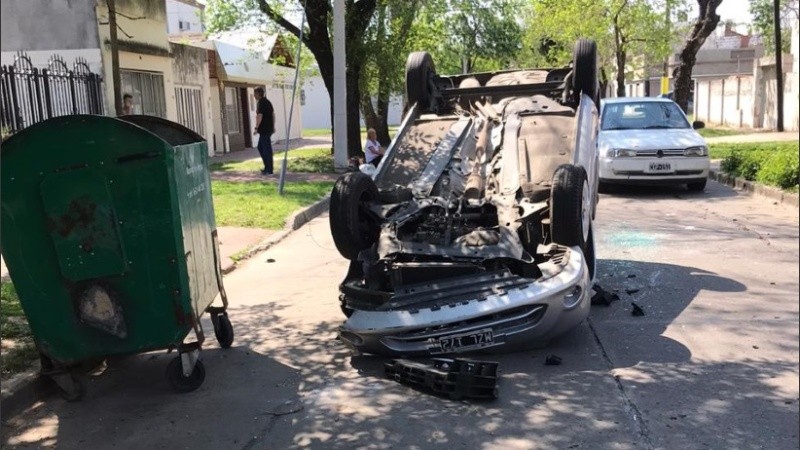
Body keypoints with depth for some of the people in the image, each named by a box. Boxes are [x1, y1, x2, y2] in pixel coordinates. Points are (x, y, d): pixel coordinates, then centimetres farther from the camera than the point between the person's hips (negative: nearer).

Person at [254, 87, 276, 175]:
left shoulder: (261, 103, -14)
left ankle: (269, 170, 0)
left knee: (267, 149, -4)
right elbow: (273, 114, 19)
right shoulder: (267, 102, 14)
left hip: (264, 129, -10)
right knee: (260, 147, 17)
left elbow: (259, 116, -19)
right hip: (269, 129, 10)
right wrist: (273, 126, 23)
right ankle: (267, 167, 19)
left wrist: (256, 128, -14)